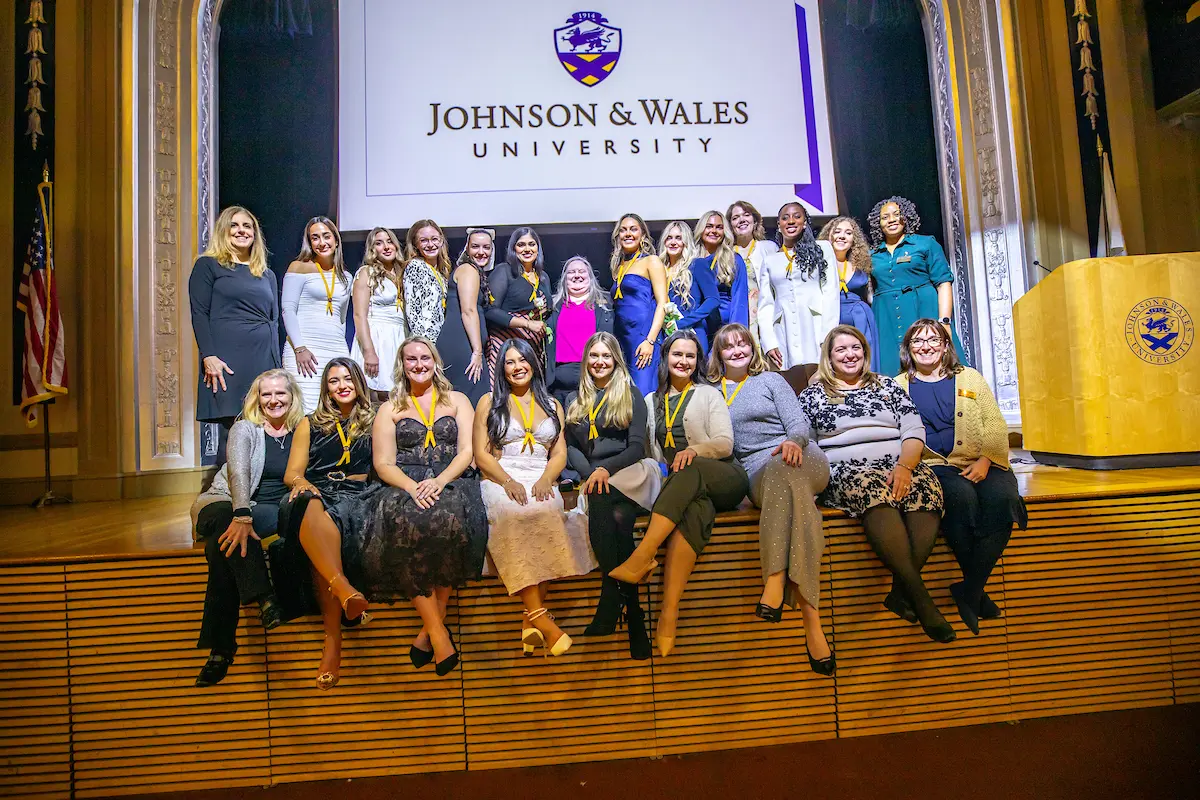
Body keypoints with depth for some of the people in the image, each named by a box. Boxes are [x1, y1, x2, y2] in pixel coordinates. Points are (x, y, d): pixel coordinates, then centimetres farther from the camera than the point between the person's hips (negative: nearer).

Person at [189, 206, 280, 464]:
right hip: (226, 360, -4)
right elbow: (199, 314, -1)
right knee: (231, 431, -9)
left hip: (264, 360, 4)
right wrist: (208, 356, -13)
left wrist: (277, 365, 9)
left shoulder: (267, 275, 21)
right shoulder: (208, 265, 8)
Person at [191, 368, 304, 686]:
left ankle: (221, 647, -32)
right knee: (225, 521, -37)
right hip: (225, 505, -1)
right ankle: (264, 598, -48)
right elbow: (238, 471, -18)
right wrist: (242, 516, -34)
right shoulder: (244, 429, 1)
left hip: (273, 510, 1)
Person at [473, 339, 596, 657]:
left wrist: (546, 479, -10)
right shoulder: (489, 402, 14)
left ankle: (533, 616, -29)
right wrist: (508, 481, -13)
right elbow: (481, 454, 5)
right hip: (500, 481, -1)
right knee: (515, 514, -36)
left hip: (541, 481, 2)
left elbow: (560, 454, 12)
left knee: (546, 514, -34)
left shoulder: (551, 405, 20)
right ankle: (540, 617, -35)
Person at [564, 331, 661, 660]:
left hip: (627, 472, -2)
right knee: (616, 517, -33)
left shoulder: (631, 396, 12)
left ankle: (612, 599, -34)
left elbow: (637, 447, 3)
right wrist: (590, 472, -6)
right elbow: (569, 446, 15)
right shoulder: (576, 400, 23)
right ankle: (632, 613, -33)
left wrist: (607, 468, -15)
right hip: (591, 476, 2)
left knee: (602, 505, -37)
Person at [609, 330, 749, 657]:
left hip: (724, 478, -1)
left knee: (689, 471, -38)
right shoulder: (652, 401, 20)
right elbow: (649, 451, 13)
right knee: (695, 510, -37)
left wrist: (695, 450, -19)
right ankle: (669, 615, -46)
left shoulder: (709, 395, 12)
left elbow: (725, 443, 0)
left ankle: (641, 558, -44)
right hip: (683, 485, 1)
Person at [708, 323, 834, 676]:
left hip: (801, 458, 0)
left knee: (782, 469, -41)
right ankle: (811, 621, -45)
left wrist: (794, 442, -17)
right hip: (756, 472, 1)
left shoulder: (771, 380, 19)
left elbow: (799, 421, 7)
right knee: (794, 489, -37)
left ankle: (775, 581, -47)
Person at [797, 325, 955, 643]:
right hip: (845, 471, -3)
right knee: (874, 490, -38)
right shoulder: (814, 394, 18)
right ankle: (918, 593, -38)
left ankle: (901, 591, -31)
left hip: (898, 465, 3)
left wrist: (905, 466, -8)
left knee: (926, 488, -32)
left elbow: (914, 431, 11)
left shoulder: (887, 385, 22)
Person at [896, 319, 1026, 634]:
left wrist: (986, 460, -7)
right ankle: (978, 591, -19)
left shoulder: (971, 378, 19)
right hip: (933, 466, -2)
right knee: (961, 495, -34)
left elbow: (996, 426, 11)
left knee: (1001, 497, -30)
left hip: (979, 463, 2)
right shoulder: (898, 386, 14)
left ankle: (969, 591, -21)